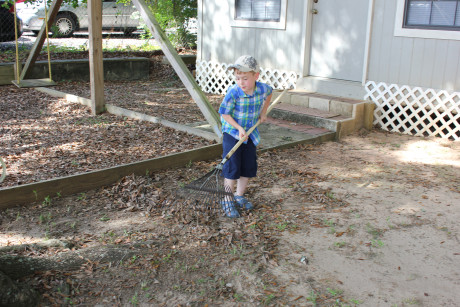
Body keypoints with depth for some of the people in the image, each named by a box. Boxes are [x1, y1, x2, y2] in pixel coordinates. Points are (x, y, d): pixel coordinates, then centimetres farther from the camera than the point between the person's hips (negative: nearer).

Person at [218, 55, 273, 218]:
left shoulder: (263, 88, -13)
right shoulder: (233, 92, -24)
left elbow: (269, 93, 14)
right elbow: (224, 113, -16)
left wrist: (263, 112, 11)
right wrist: (239, 128, -22)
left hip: (250, 134, 5)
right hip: (232, 133, -5)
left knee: (249, 167, 11)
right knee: (232, 168, -5)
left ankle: (239, 196, 29)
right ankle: (227, 201, 8)